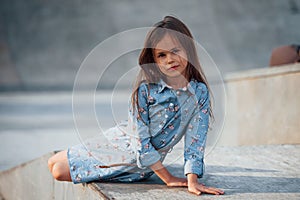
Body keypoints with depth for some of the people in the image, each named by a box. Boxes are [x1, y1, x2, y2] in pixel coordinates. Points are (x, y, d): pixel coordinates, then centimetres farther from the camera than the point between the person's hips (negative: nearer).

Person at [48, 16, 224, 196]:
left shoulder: (200, 92, -16)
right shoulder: (145, 89, -21)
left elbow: (195, 141, -13)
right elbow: (140, 141, -20)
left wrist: (192, 181, -25)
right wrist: (168, 178, -19)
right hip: (122, 139, 1)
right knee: (54, 164, 5)